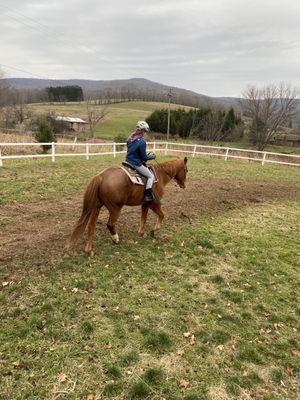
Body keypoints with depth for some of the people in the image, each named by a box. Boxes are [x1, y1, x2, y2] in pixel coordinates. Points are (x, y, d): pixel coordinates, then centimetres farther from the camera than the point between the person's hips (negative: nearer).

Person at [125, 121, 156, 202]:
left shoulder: (130, 138, 6)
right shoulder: (142, 141, -18)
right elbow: (144, 157, -15)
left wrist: (147, 155, 18)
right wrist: (151, 157, 5)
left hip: (128, 161, 9)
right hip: (136, 164, -8)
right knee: (151, 176, 0)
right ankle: (148, 195, -14)